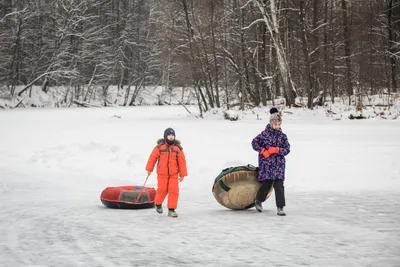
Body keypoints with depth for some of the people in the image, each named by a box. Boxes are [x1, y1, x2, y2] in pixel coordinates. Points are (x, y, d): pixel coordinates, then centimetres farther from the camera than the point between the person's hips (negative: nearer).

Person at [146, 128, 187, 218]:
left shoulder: (178, 148, -2)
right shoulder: (160, 147, -7)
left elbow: (182, 161, 2)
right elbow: (153, 157, 2)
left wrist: (182, 174, 2)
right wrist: (149, 169, 8)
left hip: (173, 174, 2)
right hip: (162, 174, -2)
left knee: (174, 191, -4)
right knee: (162, 190, 2)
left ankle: (171, 209, 5)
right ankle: (158, 204, 30)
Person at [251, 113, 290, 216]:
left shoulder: (282, 136, 6)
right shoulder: (265, 134, -1)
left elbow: (287, 149, 3)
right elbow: (254, 143, 1)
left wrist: (276, 150, -13)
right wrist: (263, 151, -10)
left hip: (279, 164, 2)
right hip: (266, 163, -2)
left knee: (279, 185, -8)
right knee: (266, 184, 3)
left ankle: (280, 208, -7)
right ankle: (258, 200, 31)